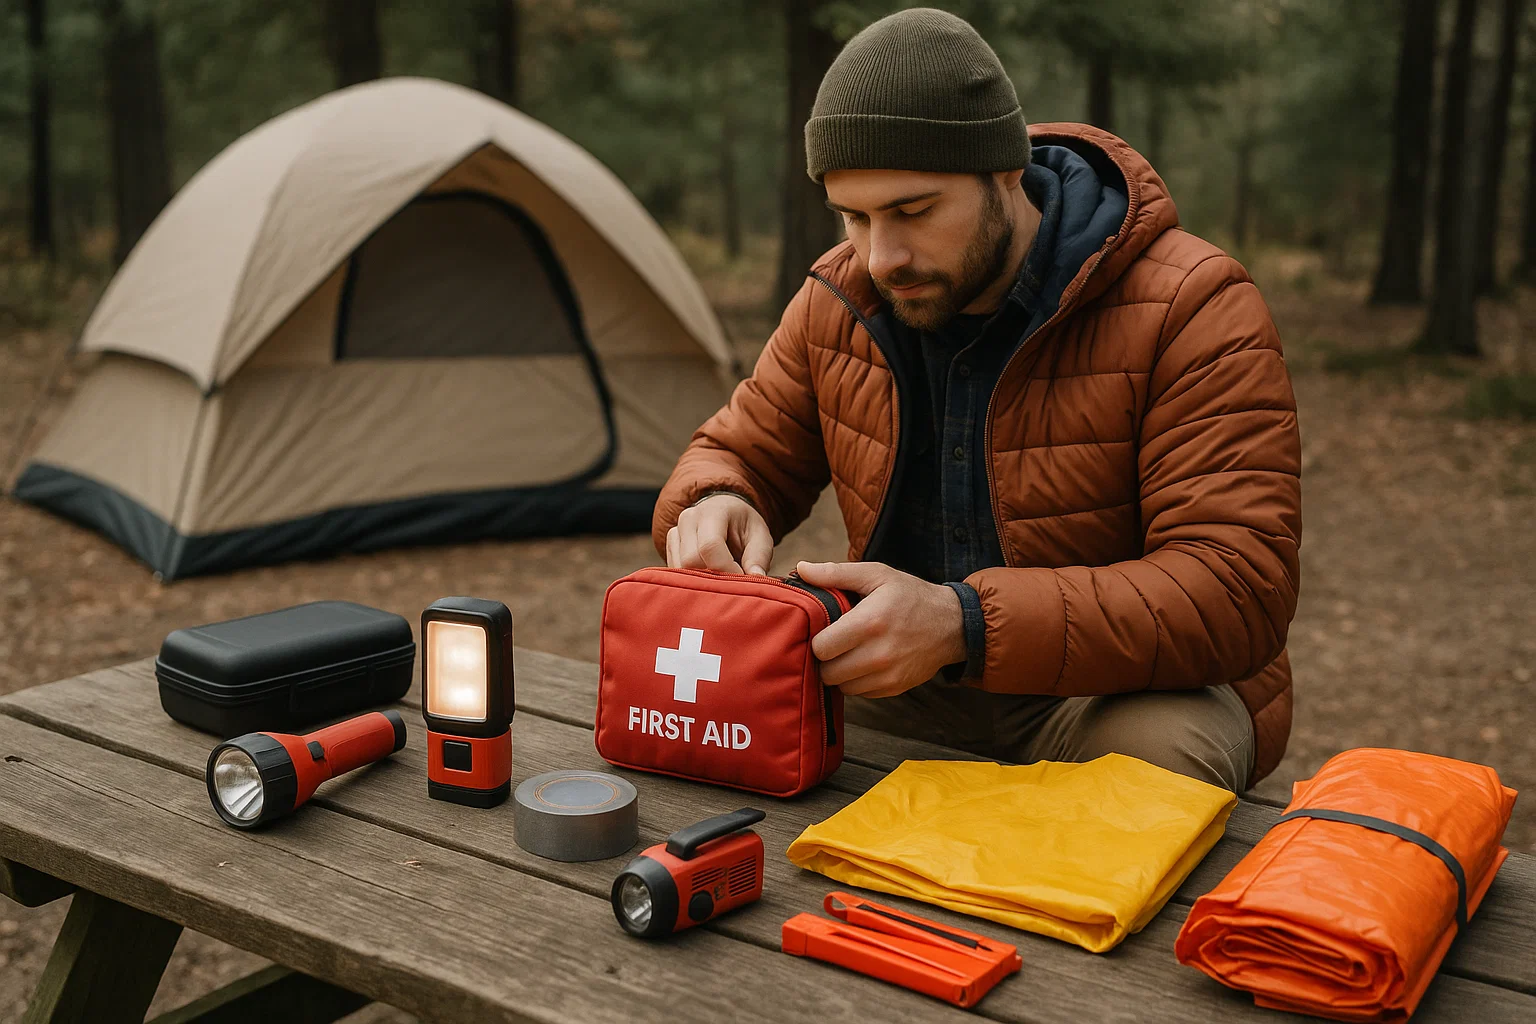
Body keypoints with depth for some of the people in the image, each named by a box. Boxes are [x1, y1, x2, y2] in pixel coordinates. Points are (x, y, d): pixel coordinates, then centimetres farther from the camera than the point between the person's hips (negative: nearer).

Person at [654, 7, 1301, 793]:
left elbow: (1239, 589, -25)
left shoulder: (1189, 311, -18)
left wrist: (966, 624, -37)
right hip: (899, 674, 5)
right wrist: (712, 506, -16)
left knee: (1159, 753, -38)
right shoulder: (838, 301, -1)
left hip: (1127, 692, -4)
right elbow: (740, 451, 13)